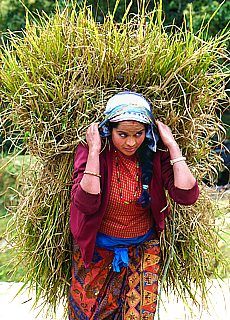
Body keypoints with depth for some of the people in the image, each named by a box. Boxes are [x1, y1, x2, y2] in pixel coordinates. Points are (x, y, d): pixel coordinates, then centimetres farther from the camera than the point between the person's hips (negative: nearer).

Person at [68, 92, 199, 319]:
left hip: (143, 249, 1)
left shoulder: (155, 154, -12)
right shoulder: (91, 152, -18)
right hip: (96, 250, -1)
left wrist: (172, 146, -22)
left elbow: (187, 196, -24)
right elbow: (86, 204, -31)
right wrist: (94, 152, -33)